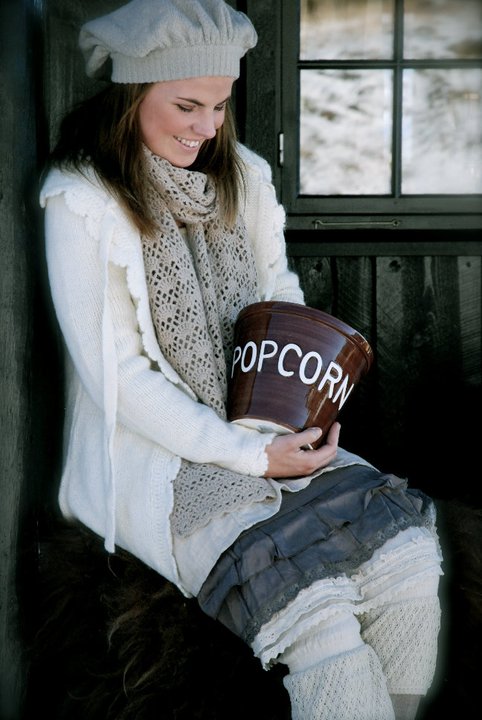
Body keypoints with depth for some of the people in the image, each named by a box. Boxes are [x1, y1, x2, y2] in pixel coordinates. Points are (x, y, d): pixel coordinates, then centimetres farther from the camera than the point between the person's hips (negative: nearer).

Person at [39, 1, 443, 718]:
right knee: (317, 606, -26)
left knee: (409, 557, -17)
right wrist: (251, 456, -17)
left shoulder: (241, 176, 9)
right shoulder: (81, 203, -10)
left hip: (270, 436, 6)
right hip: (153, 457, -5)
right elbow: (118, 378, -13)